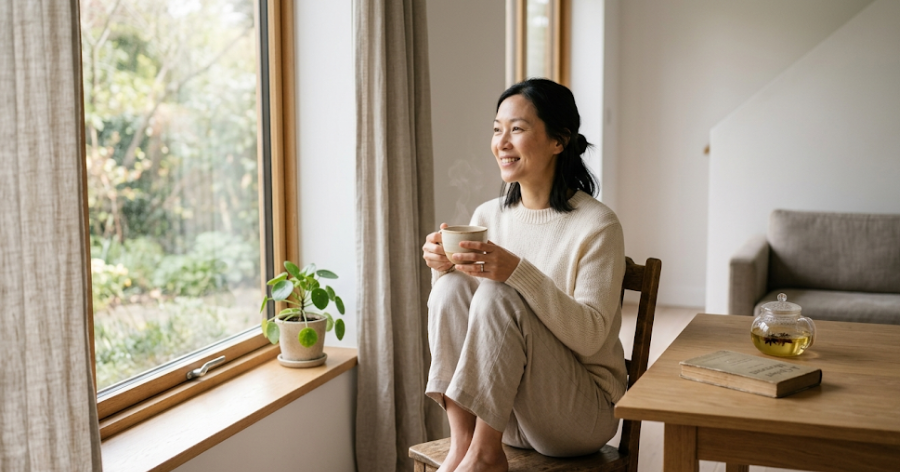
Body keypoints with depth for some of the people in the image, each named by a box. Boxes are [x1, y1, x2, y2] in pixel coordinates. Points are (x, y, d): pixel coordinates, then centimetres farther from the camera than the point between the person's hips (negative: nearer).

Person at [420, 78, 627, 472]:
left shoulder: (597, 226, -12)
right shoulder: (488, 216, 4)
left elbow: (590, 336, -20)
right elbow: (451, 316, 6)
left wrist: (518, 272, -32)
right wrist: (444, 267, -16)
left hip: (583, 410, -5)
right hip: (499, 407, 5)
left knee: (497, 294, -27)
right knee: (453, 286, -19)